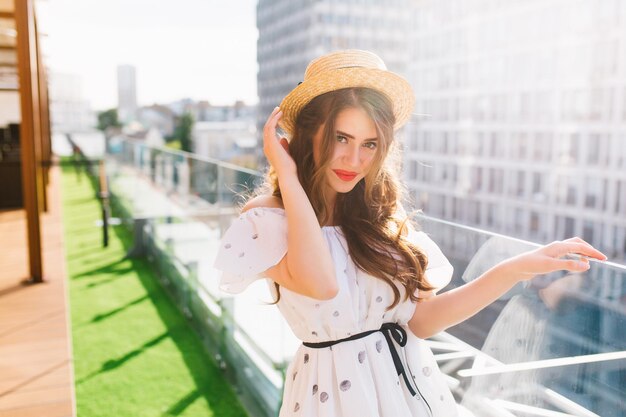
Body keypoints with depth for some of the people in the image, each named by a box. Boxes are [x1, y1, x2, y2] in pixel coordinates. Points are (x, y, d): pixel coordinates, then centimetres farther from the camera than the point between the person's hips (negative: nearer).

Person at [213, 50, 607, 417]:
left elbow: (421, 319, -3)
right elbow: (320, 285, -32)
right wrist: (288, 176, -23)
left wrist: (519, 268, -10)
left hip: (411, 383, 5)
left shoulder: (383, 214, 0)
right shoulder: (268, 218, -13)